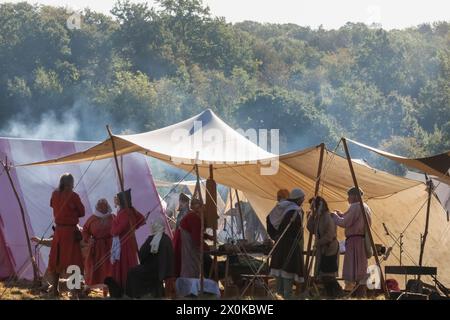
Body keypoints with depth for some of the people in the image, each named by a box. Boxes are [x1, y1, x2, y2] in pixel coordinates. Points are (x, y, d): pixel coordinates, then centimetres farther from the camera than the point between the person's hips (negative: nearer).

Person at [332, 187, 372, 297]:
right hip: (364, 240, 10)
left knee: (352, 268, -11)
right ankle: (362, 294, 12)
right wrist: (342, 215, 22)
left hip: (354, 240, -10)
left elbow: (344, 223, -16)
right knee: (361, 269, 12)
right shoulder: (366, 207, 20)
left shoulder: (355, 207, -11)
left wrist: (335, 216, 1)